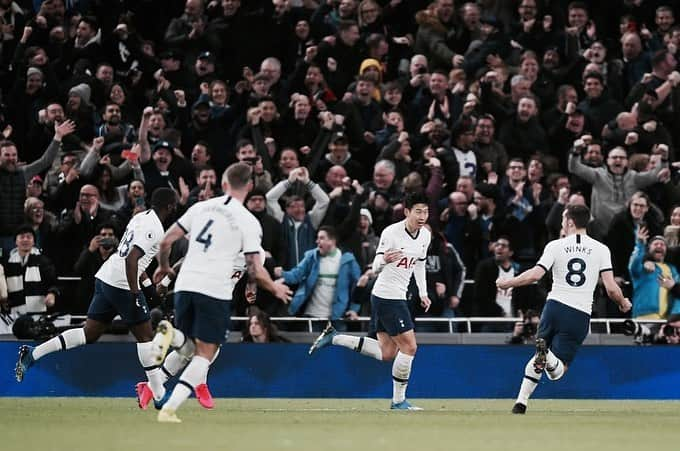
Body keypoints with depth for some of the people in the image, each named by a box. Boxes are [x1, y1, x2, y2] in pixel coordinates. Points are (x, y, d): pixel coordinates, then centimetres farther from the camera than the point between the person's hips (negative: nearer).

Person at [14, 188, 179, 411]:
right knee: (145, 336, 3)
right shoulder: (154, 229, -14)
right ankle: (159, 395, 7)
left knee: (89, 334, 10)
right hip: (122, 284, -9)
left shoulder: (141, 217, 15)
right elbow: (131, 259, -25)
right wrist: (135, 296, -25)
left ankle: (32, 354, 3)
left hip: (105, 277, 9)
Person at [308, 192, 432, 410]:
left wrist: (423, 293, 13)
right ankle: (399, 400, 4)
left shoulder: (425, 235, 5)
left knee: (387, 353, 9)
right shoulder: (391, 232, -18)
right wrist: (384, 260, -38)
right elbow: (376, 267, -16)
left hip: (397, 297, 9)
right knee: (409, 346, -8)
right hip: (386, 297, -9)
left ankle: (334, 337, 16)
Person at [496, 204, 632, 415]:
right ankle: (548, 357, -34)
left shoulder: (556, 246, 1)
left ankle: (521, 402, 5)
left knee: (537, 358, 22)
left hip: (555, 306, 1)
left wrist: (507, 283, 7)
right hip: (580, 316, -1)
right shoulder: (601, 249, 2)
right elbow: (611, 288, -3)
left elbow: (535, 275, -9)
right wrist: (623, 303, 18)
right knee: (557, 371, 2)